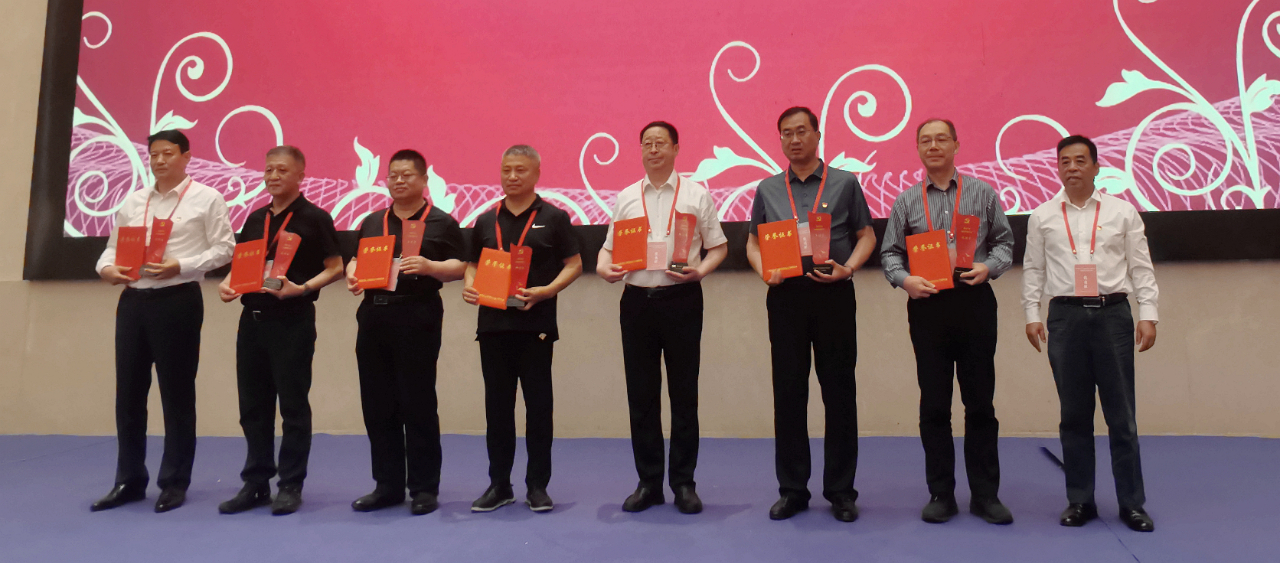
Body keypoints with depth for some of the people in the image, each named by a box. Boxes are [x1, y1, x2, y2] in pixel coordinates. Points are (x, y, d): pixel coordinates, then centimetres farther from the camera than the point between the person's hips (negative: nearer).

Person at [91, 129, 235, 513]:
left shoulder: (207, 198, 0)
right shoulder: (132, 202, 15)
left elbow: (224, 248, -6)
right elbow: (113, 246, 16)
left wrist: (181, 266, -18)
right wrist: (107, 269, -6)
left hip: (178, 299, -5)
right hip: (133, 299, 5)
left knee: (177, 393, 2)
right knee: (128, 391, 9)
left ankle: (174, 483, 13)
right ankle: (129, 480, 22)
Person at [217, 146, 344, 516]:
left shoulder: (314, 217, -5)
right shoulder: (255, 219, 14)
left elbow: (335, 268, -7)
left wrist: (302, 288, -21)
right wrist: (228, 285, -1)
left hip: (293, 319, -6)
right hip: (252, 318, 6)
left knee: (292, 405, 0)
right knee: (252, 405, 10)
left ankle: (291, 486, 10)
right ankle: (256, 483, 20)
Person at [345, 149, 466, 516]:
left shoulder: (441, 222, 2)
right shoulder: (372, 222, 17)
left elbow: (459, 267, -4)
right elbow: (354, 260, 20)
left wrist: (428, 266, -22)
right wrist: (352, 276, -2)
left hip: (417, 317, -5)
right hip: (373, 316, 5)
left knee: (417, 405, -2)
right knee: (377, 406, 7)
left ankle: (424, 488, 8)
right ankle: (387, 486, 18)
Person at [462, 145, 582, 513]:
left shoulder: (553, 218, 1)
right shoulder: (486, 221, 12)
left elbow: (574, 265, -1)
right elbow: (472, 265, 18)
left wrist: (545, 291, -16)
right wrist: (469, 287, -3)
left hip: (536, 325, -3)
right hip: (493, 323, 4)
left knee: (538, 405, 2)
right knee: (497, 406, 8)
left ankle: (538, 485, 14)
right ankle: (499, 484, 19)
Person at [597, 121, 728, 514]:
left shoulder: (696, 195, 4)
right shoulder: (625, 198, 12)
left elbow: (718, 246, 4)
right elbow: (609, 245, 13)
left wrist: (700, 270, -14)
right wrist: (603, 267, -8)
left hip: (681, 299, -2)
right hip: (636, 300, 3)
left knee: (684, 393, 4)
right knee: (641, 394, 6)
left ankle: (684, 483, 16)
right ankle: (649, 482, 18)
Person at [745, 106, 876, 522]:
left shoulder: (845, 183, 6)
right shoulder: (767, 190, 12)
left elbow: (866, 235, 6)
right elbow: (753, 242, 14)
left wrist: (847, 268, -11)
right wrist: (764, 270, -6)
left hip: (833, 293, -1)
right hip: (785, 296, 2)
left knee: (839, 391, 2)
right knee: (788, 391, 4)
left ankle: (841, 490, 14)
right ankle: (792, 489, 16)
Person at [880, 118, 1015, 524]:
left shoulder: (982, 193, 8)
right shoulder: (906, 201, 9)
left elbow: (1004, 242, 9)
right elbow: (890, 252, 8)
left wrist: (989, 267, -11)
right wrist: (904, 279, -11)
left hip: (974, 301, 0)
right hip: (927, 305, 1)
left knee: (980, 401, 3)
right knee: (934, 404, 4)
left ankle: (985, 495, 14)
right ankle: (941, 494, 14)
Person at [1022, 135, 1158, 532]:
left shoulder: (1123, 212, 6)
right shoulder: (1042, 216, 8)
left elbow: (1141, 267, 5)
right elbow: (1033, 270, 9)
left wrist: (1148, 314, -2)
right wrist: (1032, 315, 2)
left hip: (1112, 313, -1)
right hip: (1065, 316, 1)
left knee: (1121, 414, 3)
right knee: (1074, 414, 8)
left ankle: (1131, 502, 14)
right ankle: (1079, 500, 18)